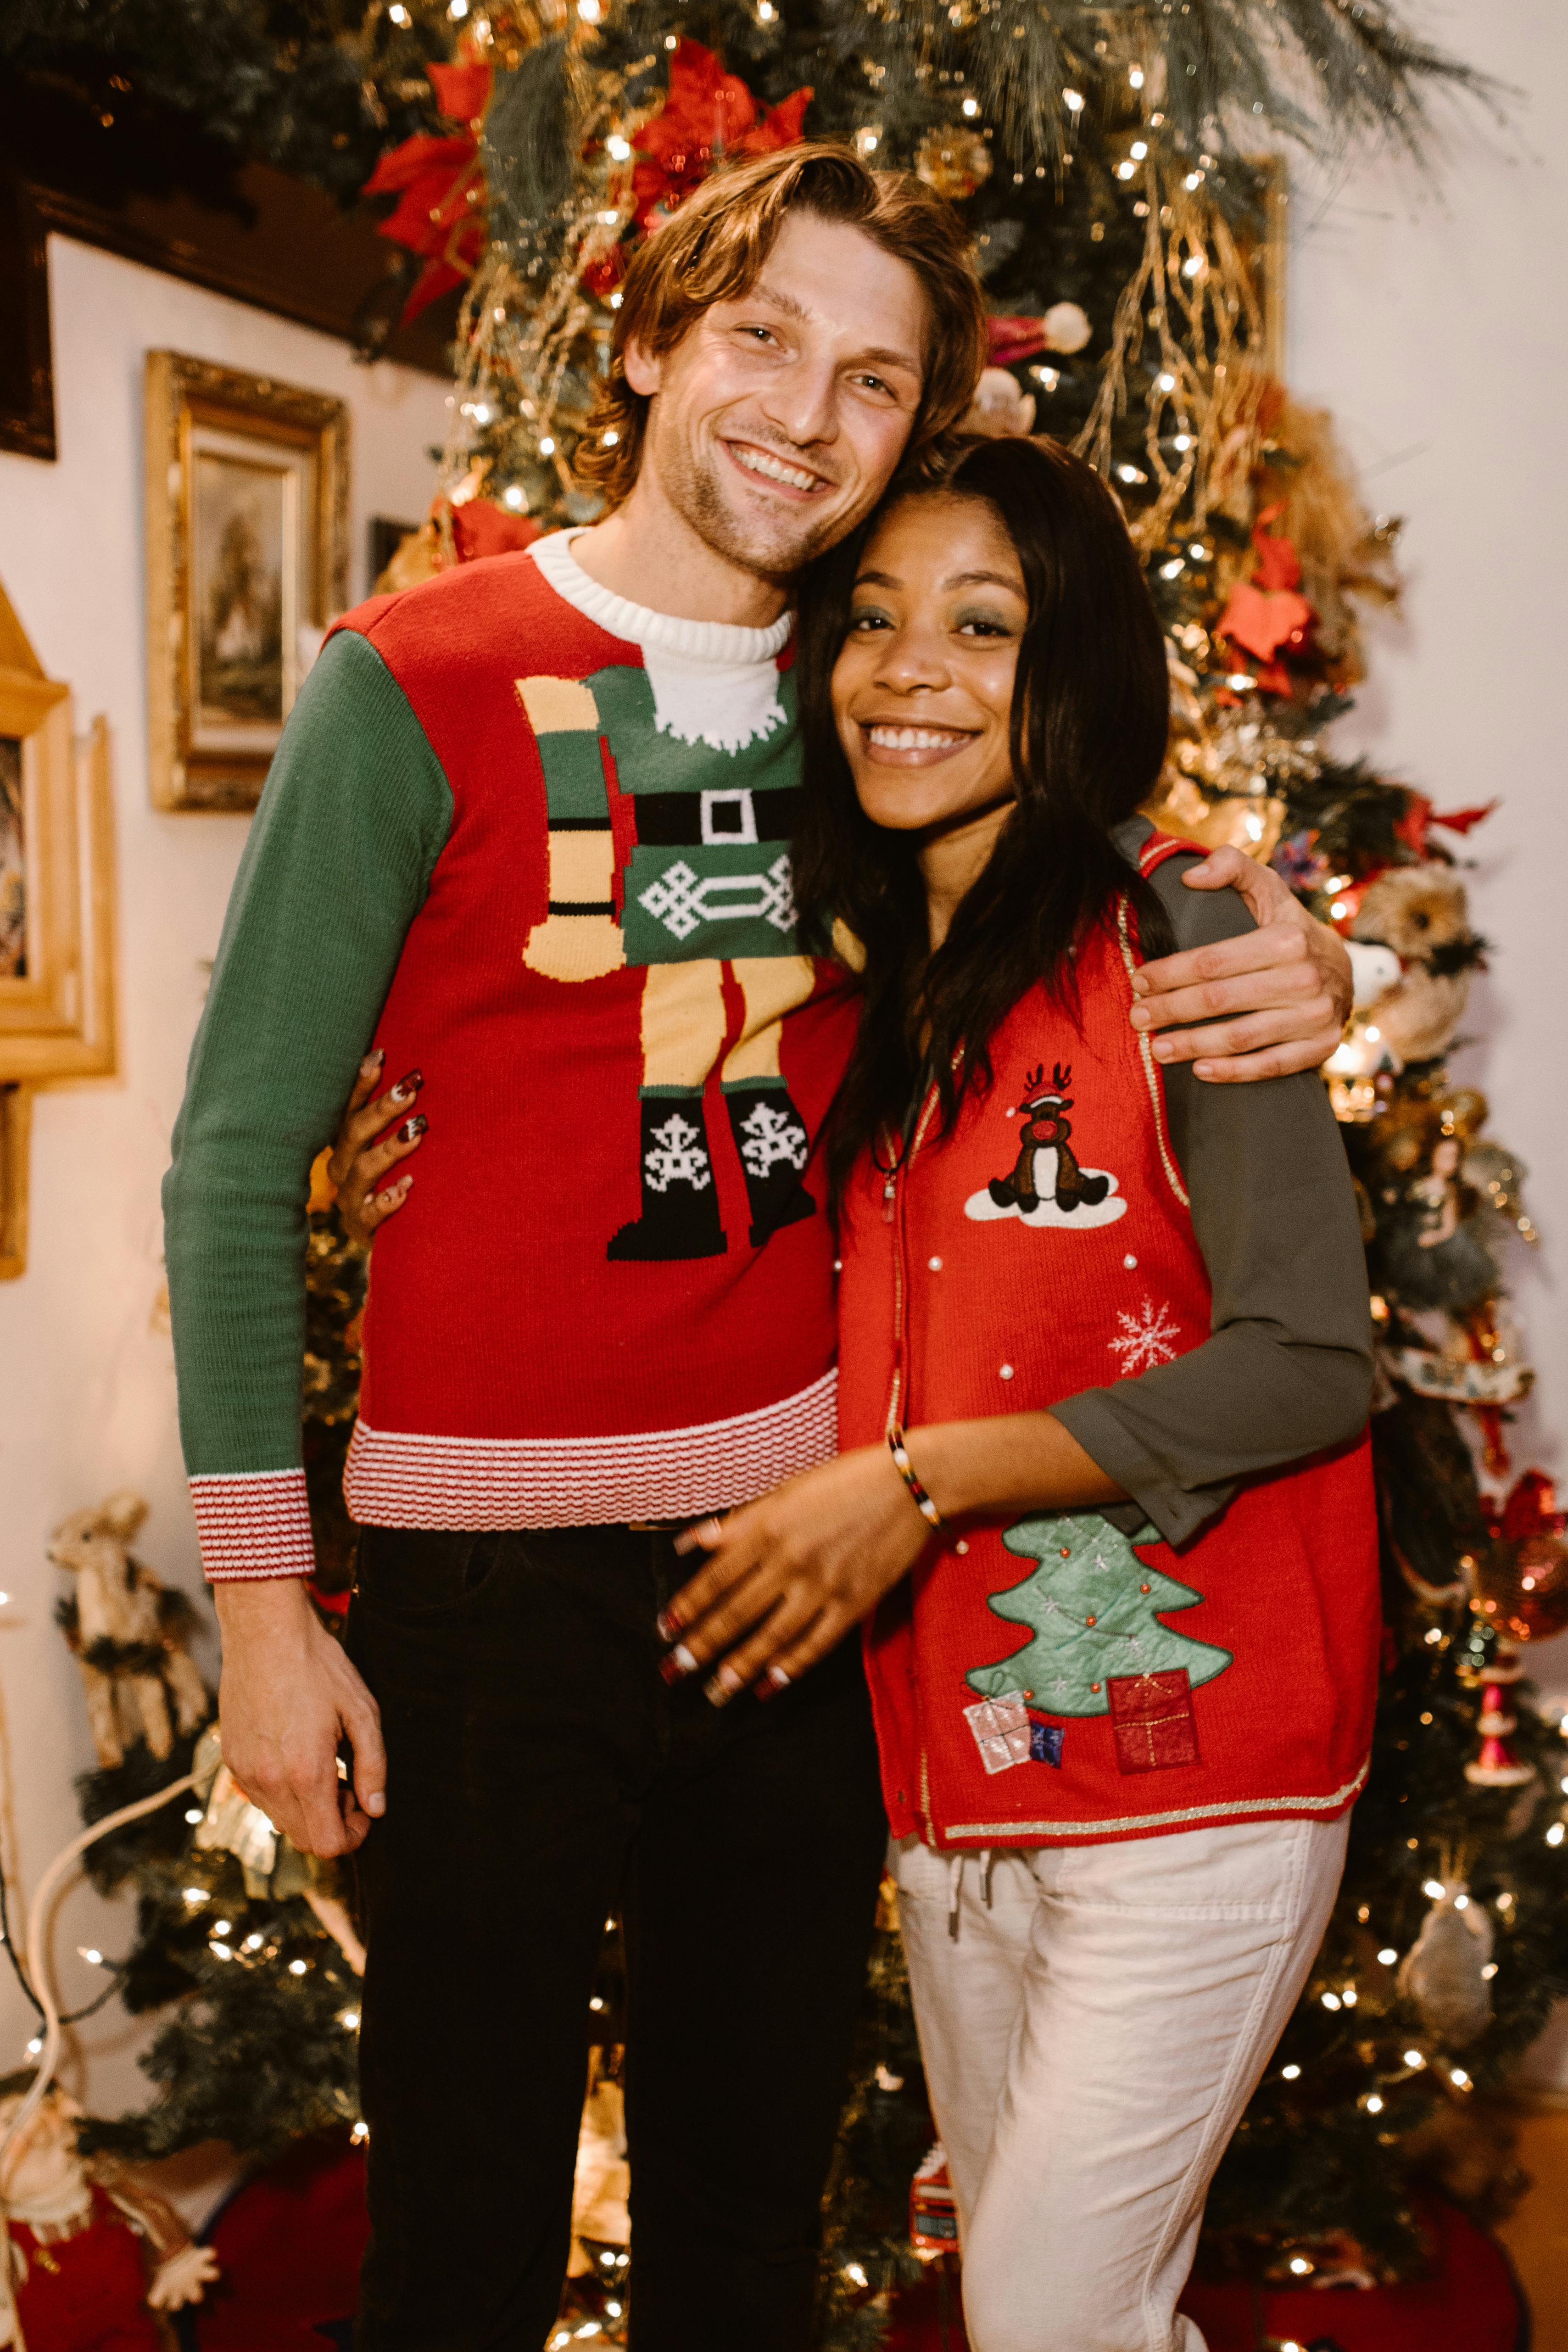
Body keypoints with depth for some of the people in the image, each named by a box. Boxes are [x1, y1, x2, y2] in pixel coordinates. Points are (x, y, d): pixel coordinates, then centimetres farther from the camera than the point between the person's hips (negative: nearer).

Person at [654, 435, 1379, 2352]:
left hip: (1189, 1767, -6)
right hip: (949, 1766, 7)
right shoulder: (863, 985, 8)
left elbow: (1309, 1364, -16)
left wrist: (920, 1480, -19)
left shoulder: (1172, 939, -12)